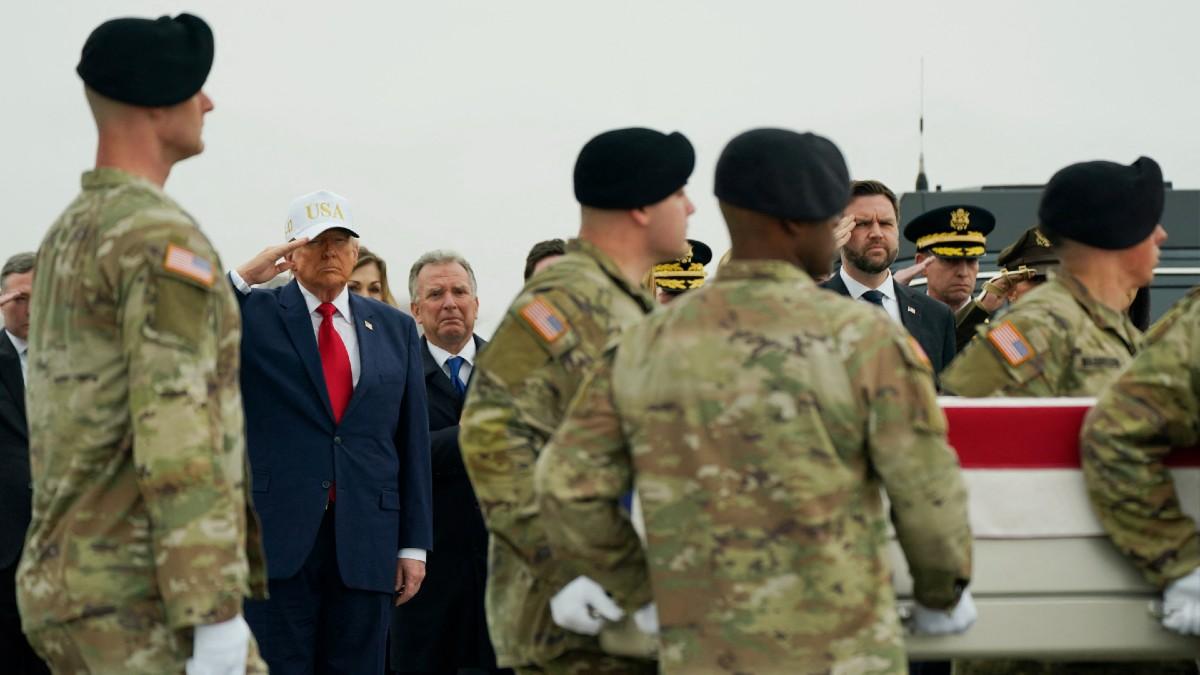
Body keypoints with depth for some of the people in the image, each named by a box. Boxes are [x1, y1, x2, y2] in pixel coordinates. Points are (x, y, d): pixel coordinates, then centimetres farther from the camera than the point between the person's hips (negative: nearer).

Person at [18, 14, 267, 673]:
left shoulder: (69, 241, 18)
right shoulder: (163, 239, -15)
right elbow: (176, 439, -22)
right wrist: (219, 614, -24)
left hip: (67, 583, 10)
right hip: (148, 598, -10)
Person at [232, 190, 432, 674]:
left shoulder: (396, 330, 13)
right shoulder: (254, 315, 5)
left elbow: (413, 441, 11)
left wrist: (414, 543, 6)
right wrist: (244, 277, -13)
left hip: (364, 544, 3)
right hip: (278, 539, -3)